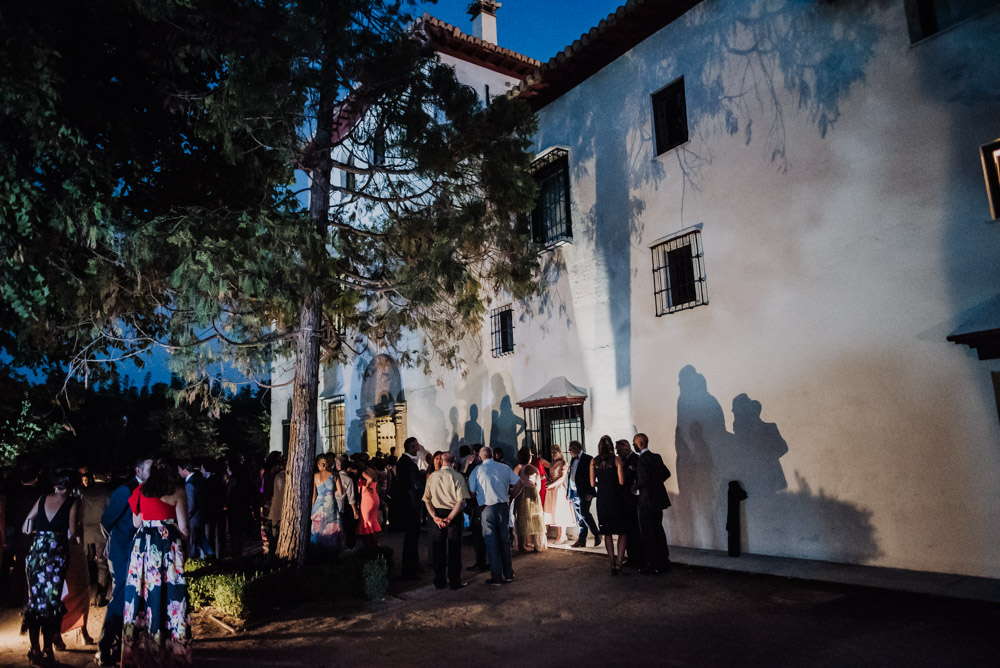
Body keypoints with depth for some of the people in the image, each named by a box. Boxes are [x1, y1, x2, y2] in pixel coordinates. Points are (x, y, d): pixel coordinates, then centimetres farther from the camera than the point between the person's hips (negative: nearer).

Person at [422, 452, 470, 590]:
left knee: (438, 548, 11)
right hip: (454, 514, -3)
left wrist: (435, 516, -6)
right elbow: (461, 500, -16)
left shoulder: (432, 476, 2)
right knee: (454, 548, 6)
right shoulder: (457, 476, -8)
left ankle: (440, 581, 18)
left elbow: (427, 499, -1)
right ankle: (455, 582, 11)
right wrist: (449, 518, -13)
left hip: (437, 514, 3)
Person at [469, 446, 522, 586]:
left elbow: (471, 492, -3)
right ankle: (508, 574, 21)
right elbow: (519, 483, 5)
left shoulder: (477, 470, -1)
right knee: (504, 540, 15)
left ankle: (497, 577, 6)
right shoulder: (504, 467, 6)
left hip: (488, 508, -3)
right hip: (504, 506, 3)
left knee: (491, 542, 4)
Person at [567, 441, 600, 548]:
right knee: (579, 517, 7)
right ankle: (582, 540, 11)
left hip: (584, 493, -7)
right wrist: (568, 492, 14)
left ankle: (597, 534, 4)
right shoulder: (573, 460, 17)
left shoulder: (588, 459, -7)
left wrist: (589, 493, -18)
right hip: (574, 493, 8)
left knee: (584, 513, -14)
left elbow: (591, 476, -12)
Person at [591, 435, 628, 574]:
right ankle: (619, 563, -3)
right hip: (616, 498, -3)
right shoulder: (616, 459, -8)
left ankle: (612, 564, 14)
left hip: (602, 499, 3)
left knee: (607, 533, 12)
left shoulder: (593, 461, 1)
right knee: (622, 532, 7)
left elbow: (592, 483, 2)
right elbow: (621, 481, -11)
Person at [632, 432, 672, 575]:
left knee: (648, 534, 0)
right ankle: (664, 563, 25)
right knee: (658, 530, 18)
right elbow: (666, 473, 12)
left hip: (647, 501, -9)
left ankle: (653, 566, 5)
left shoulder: (642, 459, -17)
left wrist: (634, 487, -10)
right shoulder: (656, 457, 9)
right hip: (658, 499, 9)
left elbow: (644, 479, -26)